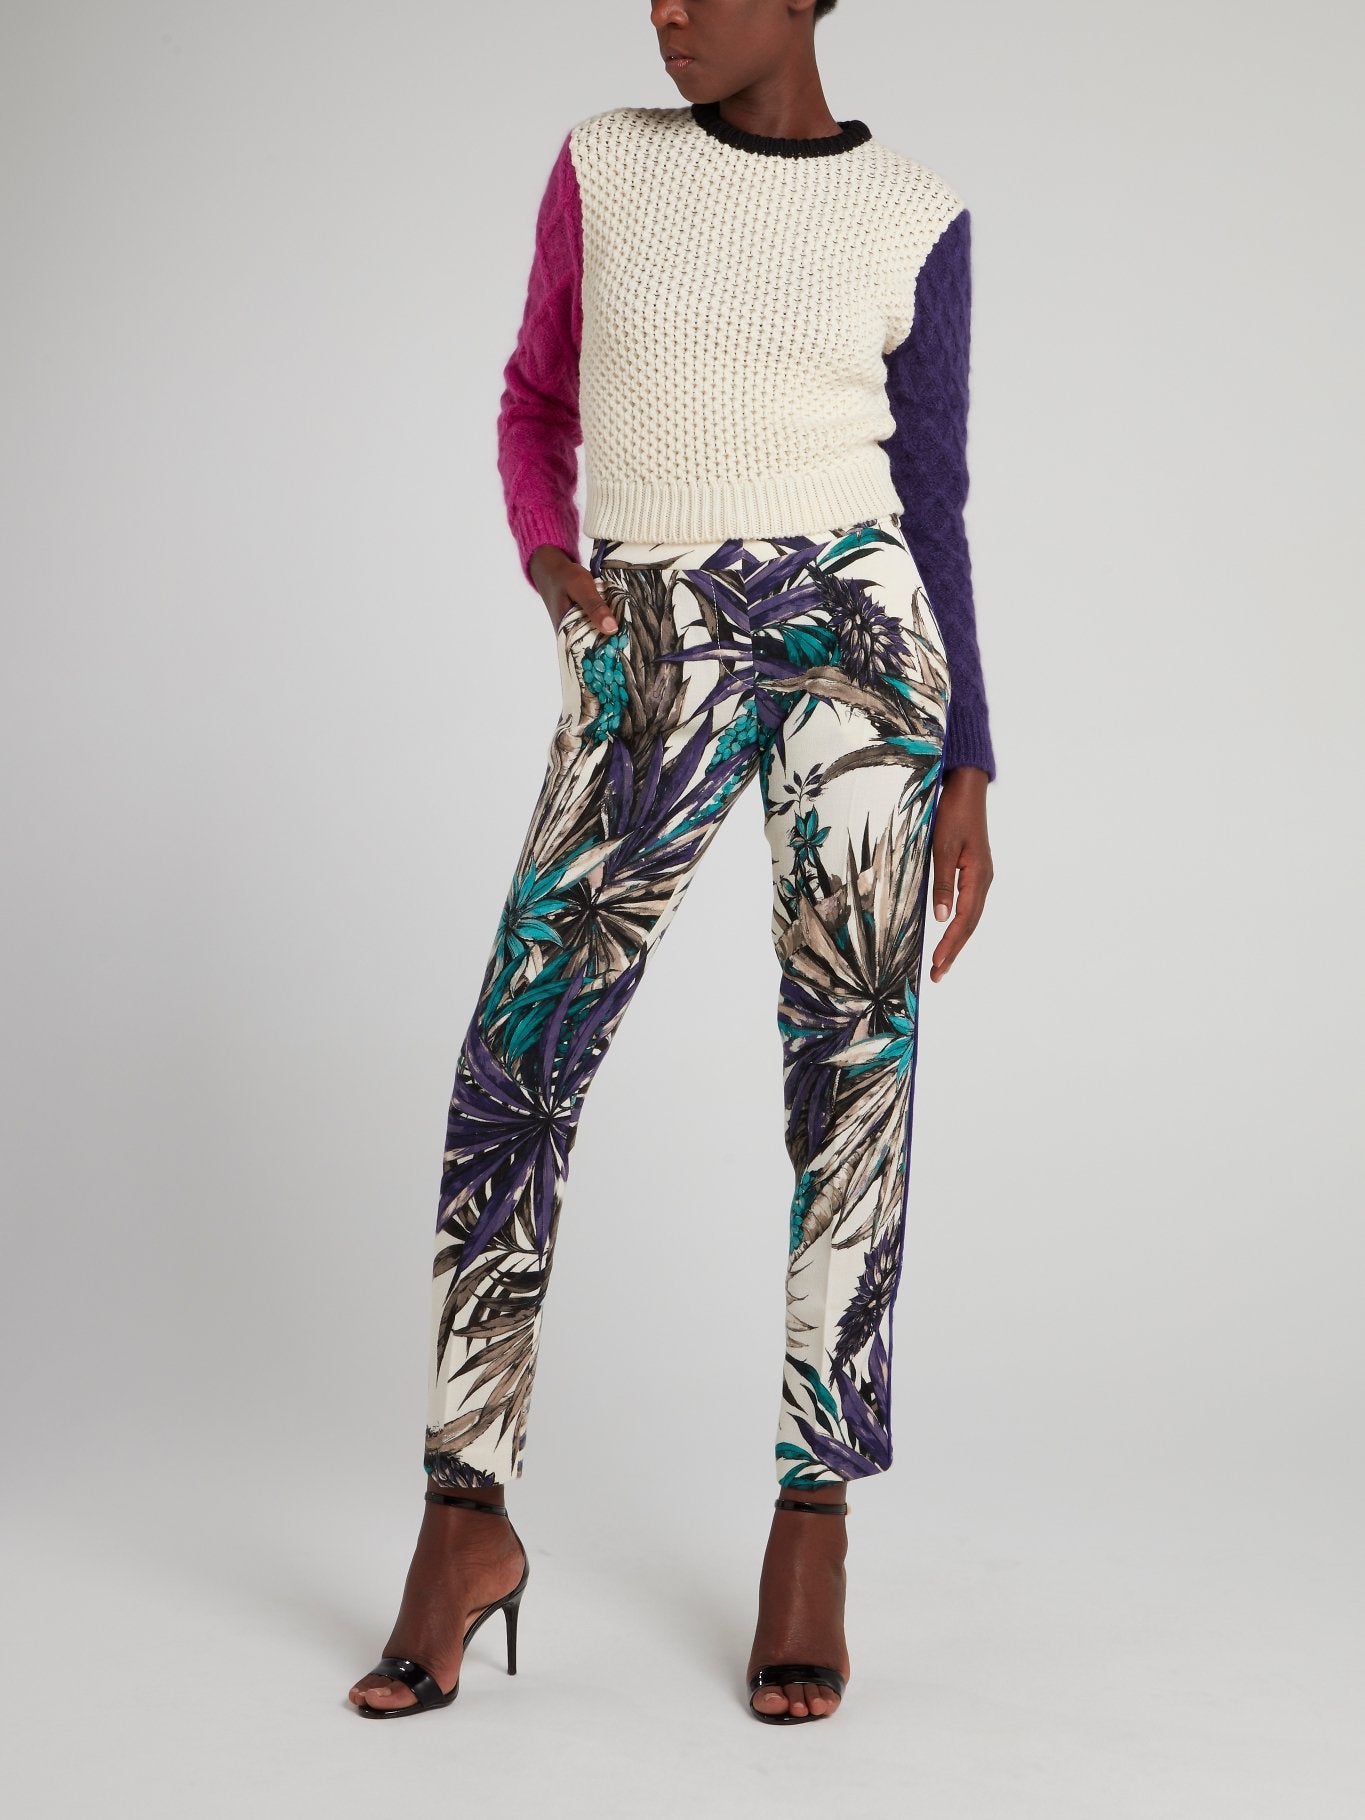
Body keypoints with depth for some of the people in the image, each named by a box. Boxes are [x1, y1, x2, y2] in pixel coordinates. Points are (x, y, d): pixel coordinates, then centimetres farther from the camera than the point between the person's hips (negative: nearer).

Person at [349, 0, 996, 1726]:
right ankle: (467, 1515, 2)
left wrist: (967, 773, 5)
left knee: (852, 1071, -2)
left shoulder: (916, 220, 7)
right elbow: (535, 396, 19)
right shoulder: (602, 166, 10)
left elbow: (933, 512, 9)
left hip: (858, 630, -1)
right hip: (652, 661, 1)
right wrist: (541, 547, -2)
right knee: (514, 1063, -9)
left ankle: (813, 1520, 9)